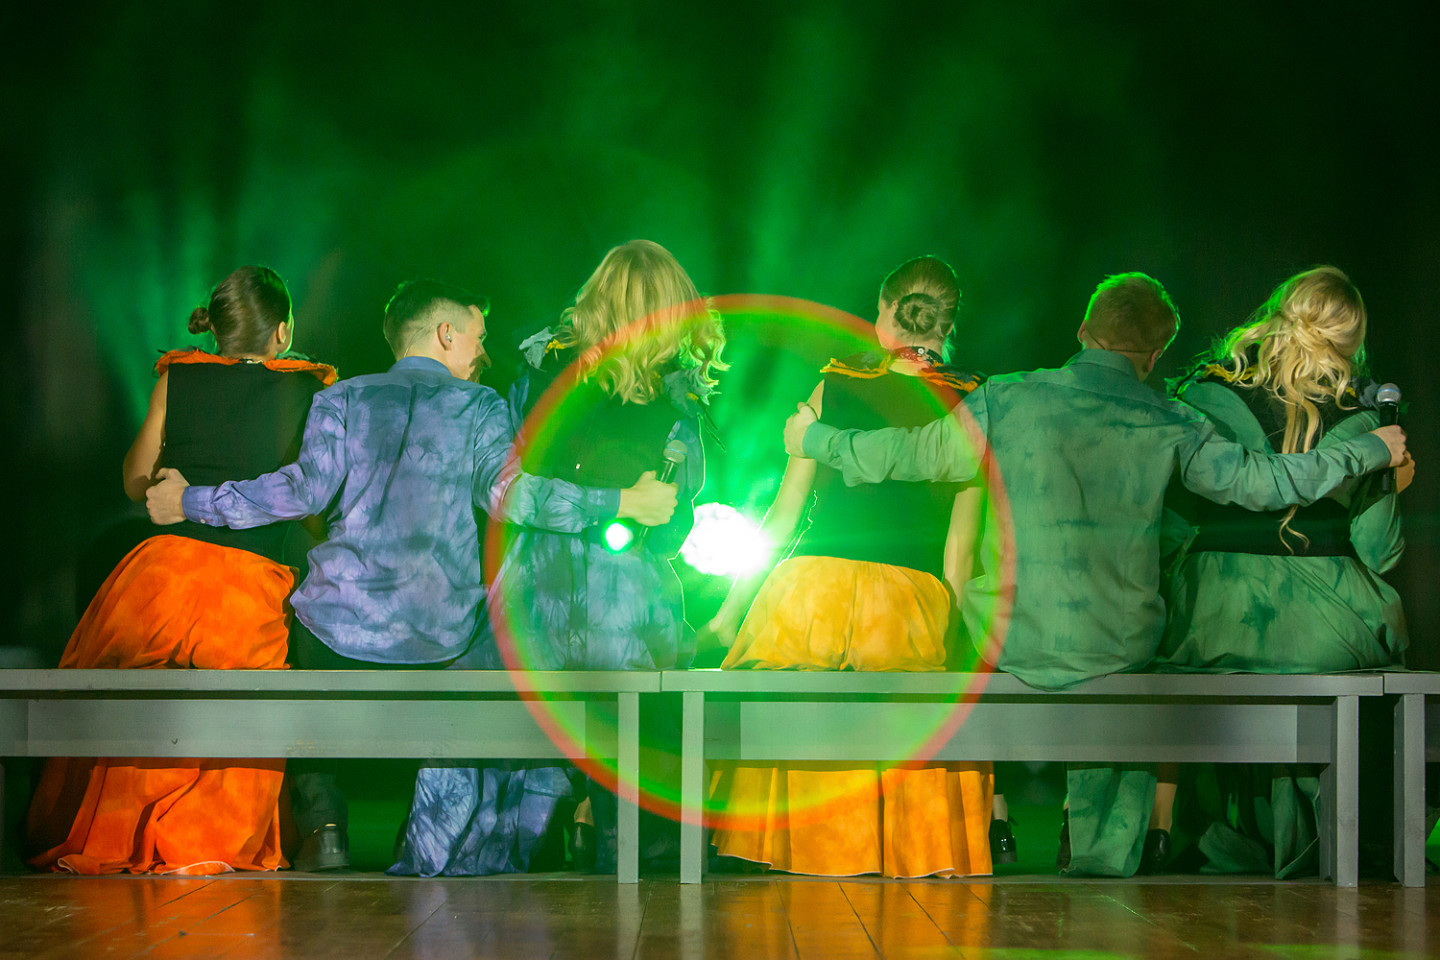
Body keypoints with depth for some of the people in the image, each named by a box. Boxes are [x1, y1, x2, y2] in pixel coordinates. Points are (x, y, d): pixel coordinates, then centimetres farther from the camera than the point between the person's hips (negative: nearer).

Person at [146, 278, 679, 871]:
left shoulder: (343, 398, 7)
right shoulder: (478, 405, 4)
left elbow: (308, 488, -8)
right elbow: (506, 492, -12)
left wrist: (190, 503, 0)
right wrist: (622, 504, -9)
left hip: (341, 628, 0)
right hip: (442, 640, 0)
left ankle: (322, 825, 4)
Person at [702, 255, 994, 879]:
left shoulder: (836, 384, 6)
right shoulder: (971, 406, 4)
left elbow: (784, 513, 8)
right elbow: (961, 547, 0)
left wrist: (732, 606, 15)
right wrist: (950, 631, 9)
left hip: (816, 588, 0)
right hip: (912, 600, 0)